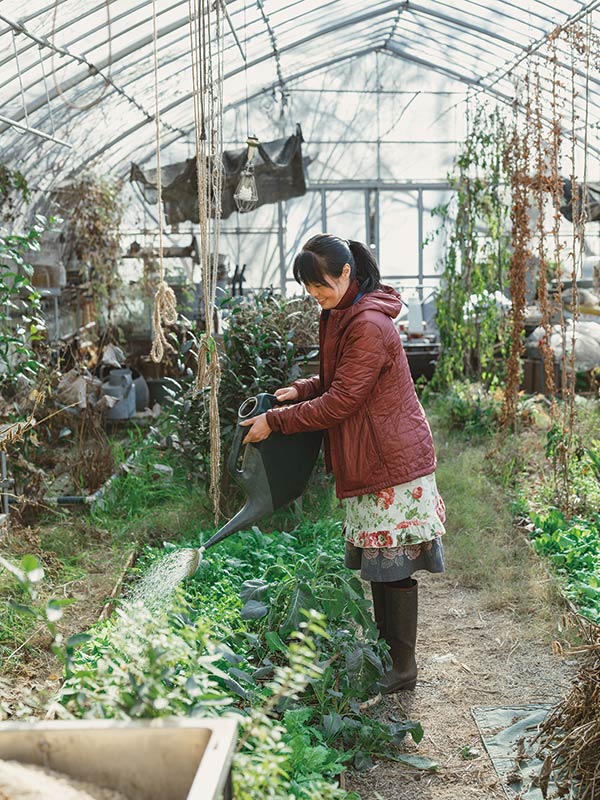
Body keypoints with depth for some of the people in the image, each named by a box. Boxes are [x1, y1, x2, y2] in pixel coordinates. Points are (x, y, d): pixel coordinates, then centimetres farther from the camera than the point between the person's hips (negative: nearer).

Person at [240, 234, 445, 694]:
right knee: (379, 563, 16)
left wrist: (275, 422, -15)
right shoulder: (341, 316, 12)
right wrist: (301, 390, 5)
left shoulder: (369, 326, -21)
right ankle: (383, 653, 27)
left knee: (393, 565, -1)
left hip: (391, 461, -10)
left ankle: (403, 668, 11)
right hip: (369, 461, 10)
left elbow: (340, 402, -21)